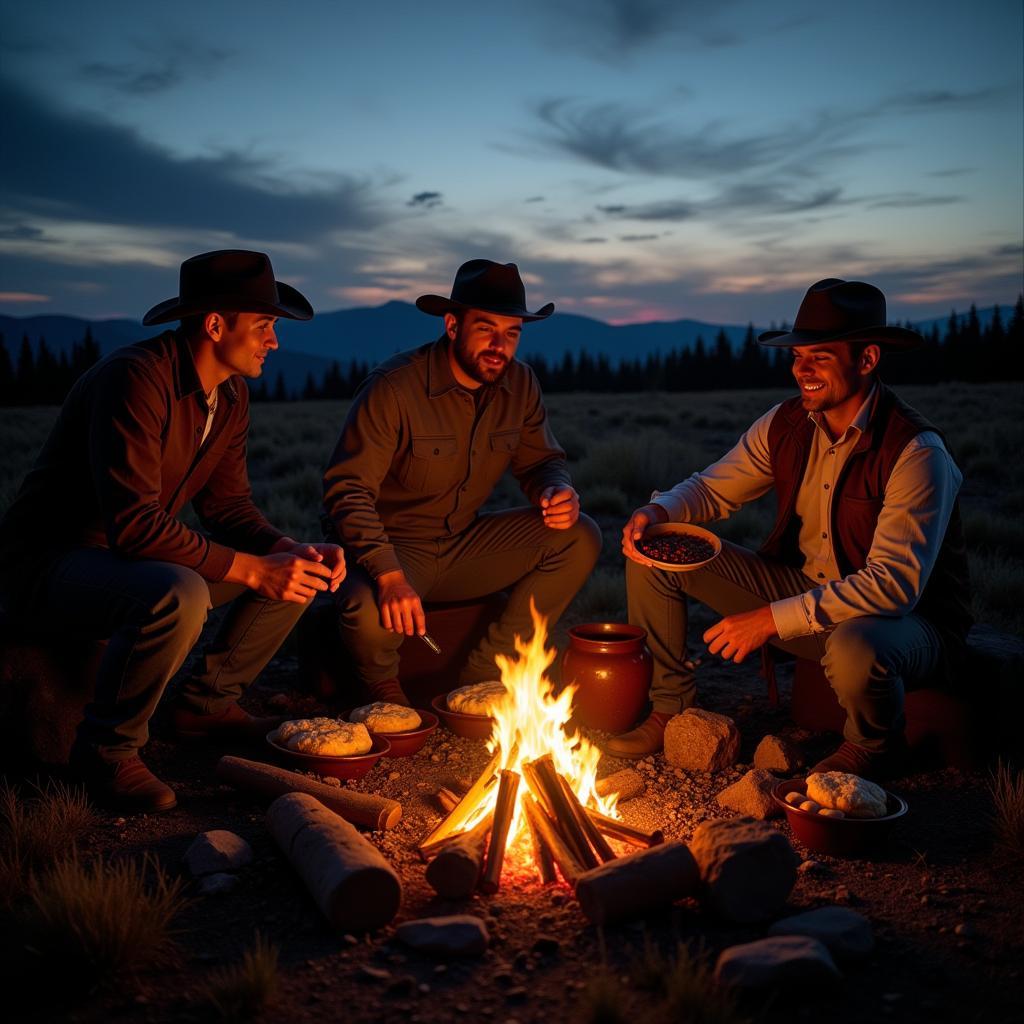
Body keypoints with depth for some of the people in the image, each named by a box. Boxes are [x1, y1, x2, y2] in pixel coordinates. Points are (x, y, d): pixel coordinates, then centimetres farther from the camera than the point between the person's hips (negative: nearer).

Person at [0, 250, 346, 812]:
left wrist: (291, 551, -13)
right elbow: (134, 523, -31)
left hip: (133, 553, 9)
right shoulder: (135, 377, -25)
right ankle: (106, 748, -13)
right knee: (178, 595, -39)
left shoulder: (232, 393, 3)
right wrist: (253, 569, -29)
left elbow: (228, 504, 6)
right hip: (47, 560, -8)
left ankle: (206, 700, 13)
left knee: (298, 573, 0)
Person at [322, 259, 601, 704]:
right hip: (392, 546, -5)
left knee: (580, 538, -12)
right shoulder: (393, 387, -19)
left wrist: (556, 493, -17)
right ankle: (383, 690, 3)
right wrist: (389, 576, -36)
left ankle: (481, 676, -5)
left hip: (465, 543, 6)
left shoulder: (519, 384, -1)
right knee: (369, 615, -38)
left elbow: (541, 462, 10)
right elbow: (347, 491, -21)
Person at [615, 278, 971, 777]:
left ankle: (874, 749, -5)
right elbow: (712, 487, 7)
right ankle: (669, 708, 10)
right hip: (801, 587, 6)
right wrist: (657, 511, -17)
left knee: (853, 648, -43)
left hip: (906, 620, -5)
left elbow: (895, 585, -30)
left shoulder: (917, 452, -23)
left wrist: (772, 619, -32)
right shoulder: (786, 424, -4)